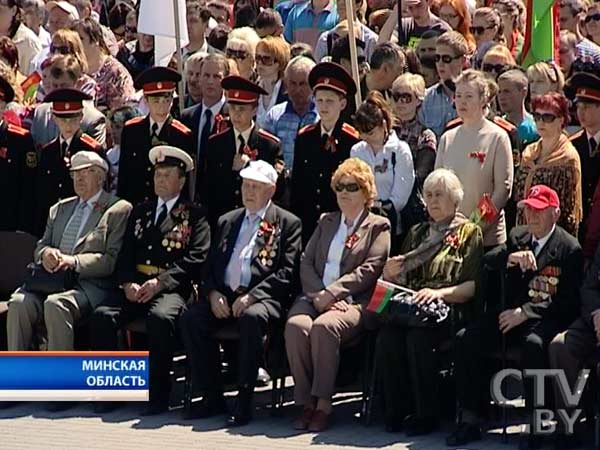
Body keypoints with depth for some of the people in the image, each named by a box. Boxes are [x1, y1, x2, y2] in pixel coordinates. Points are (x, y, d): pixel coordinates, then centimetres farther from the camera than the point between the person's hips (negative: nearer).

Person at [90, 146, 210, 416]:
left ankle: (158, 395, -27)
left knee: (160, 317, -37)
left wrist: (159, 283, -15)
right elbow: (125, 254, 16)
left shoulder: (194, 216, 10)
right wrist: (128, 283, -5)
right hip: (136, 287, 4)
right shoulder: (140, 212, 25)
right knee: (102, 316, -24)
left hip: (172, 289, -4)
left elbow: (195, 259, -3)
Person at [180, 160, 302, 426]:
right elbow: (210, 265, 20)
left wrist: (251, 296, -15)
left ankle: (244, 399, -31)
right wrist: (213, 293, -2)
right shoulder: (227, 222, 24)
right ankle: (211, 396, -14)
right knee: (190, 319, -23)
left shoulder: (287, 224, 7)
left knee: (252, 317, -38)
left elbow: (287, 272, -4)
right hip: (224, 297, 5)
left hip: (262, 298, -5)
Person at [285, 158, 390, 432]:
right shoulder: (326, 222, 26)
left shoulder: (378, 226, 11)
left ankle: (323, 403, -30)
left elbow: (368, 271, -3)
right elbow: (306, 263, 14)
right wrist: (318, 295, -6)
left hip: (353, 301, -4)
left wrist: (330, 293, -13)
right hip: (315, 296, 4)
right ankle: (305, 403, -25)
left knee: (324, 326, -35)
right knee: (296, 325, -30)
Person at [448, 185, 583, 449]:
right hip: (510, 313, 5)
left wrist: (525, 313, -16)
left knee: (534, 344, -39)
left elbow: (567, 300, -8)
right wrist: (510, 258, -18)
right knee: (465, 339, -18)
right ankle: (470, 420, -15)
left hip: (546, 318, -5)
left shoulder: (569, 248, -2)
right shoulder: (517, 236, 16)